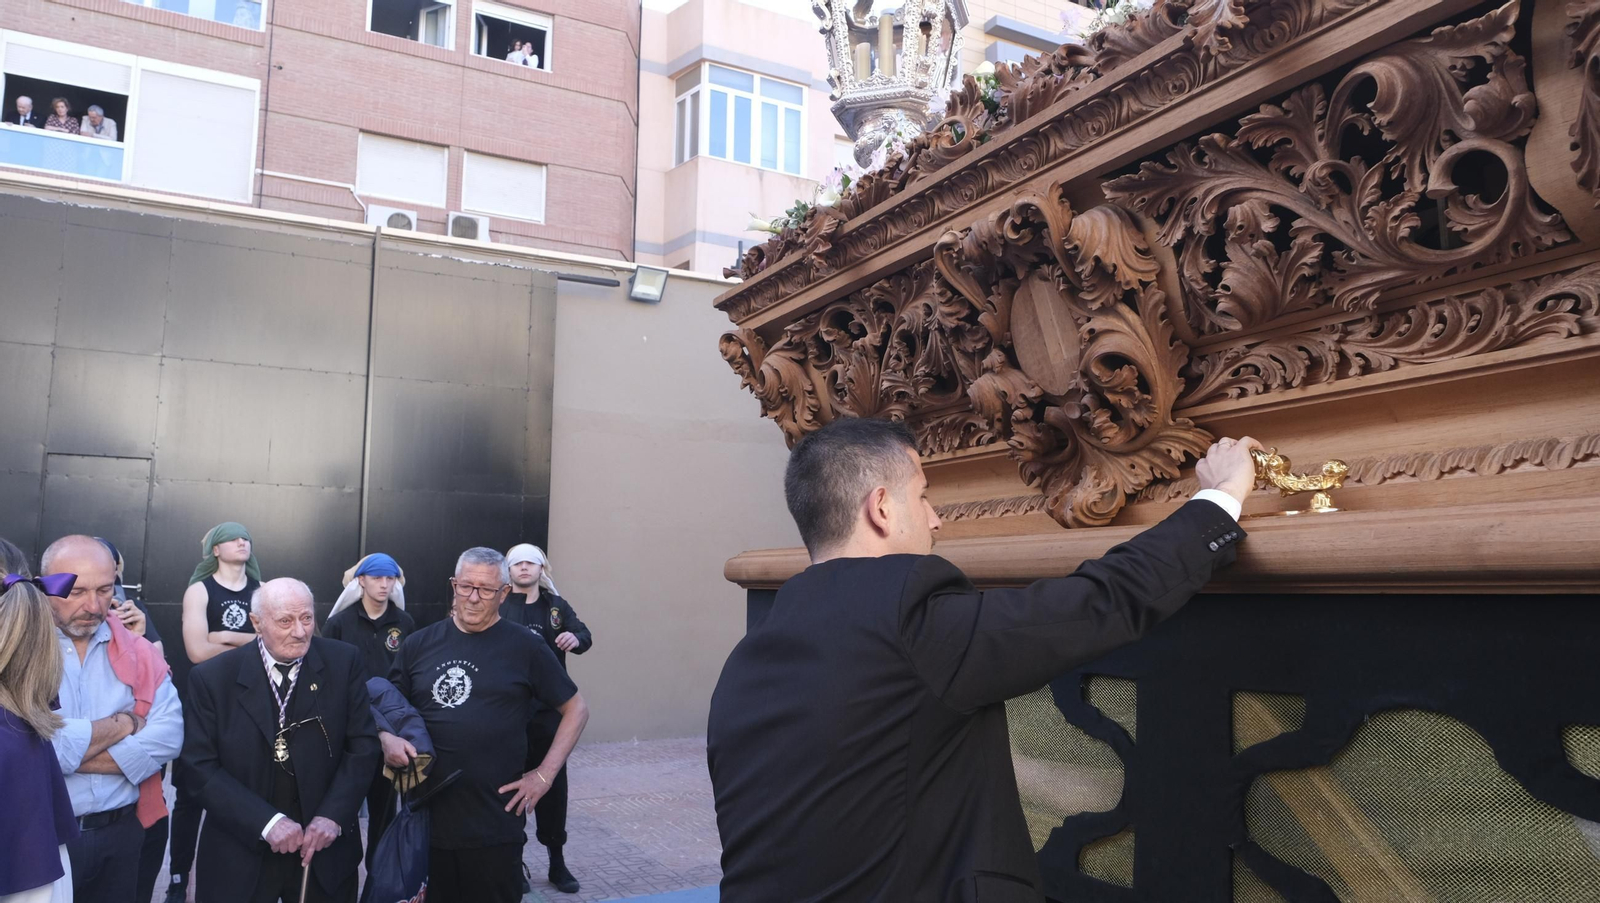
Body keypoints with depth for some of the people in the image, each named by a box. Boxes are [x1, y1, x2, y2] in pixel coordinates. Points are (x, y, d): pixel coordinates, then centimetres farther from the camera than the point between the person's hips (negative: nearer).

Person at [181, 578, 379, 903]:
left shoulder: (343, 662, -6)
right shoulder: (212, 677, -7)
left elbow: (363, 745, -3)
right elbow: (201, 765, -9)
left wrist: (332, 816, -14)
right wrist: (267, 822, -18)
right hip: (240, 857, -1)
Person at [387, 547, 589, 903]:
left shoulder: (525, 647, -3)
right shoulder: (419, 644, 6)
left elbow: (576, 710, 3)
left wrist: (544, 775, -4)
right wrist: (387, 738, -7)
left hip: (496, 824, -3)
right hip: (425, 817, 3)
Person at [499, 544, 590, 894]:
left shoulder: (556, 606, 7)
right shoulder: (497, 606, 1)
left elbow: (583, 634, -6)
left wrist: (576, 638, -28)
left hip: (548, 710, 2)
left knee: (552, 783, 9)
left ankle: (557, 862, 21)